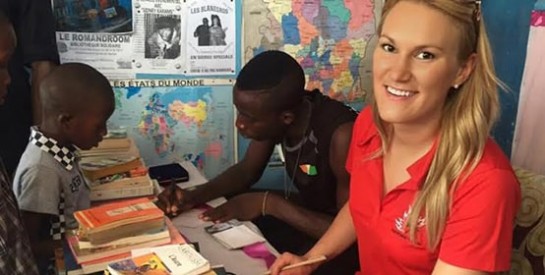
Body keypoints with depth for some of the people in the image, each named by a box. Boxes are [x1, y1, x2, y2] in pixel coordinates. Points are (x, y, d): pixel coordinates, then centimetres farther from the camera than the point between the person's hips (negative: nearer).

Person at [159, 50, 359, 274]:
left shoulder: (341, 135, -34)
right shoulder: (274, 111, -12)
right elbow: (246, 170, 5)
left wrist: (269, 203, -28)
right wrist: (195, 196, -11)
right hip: (309, 213, 7)